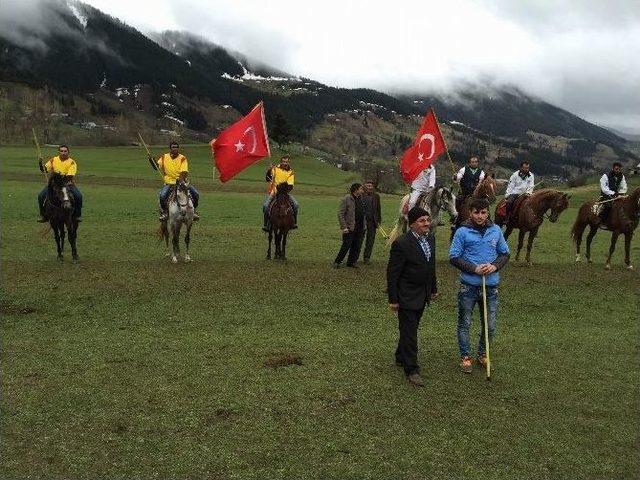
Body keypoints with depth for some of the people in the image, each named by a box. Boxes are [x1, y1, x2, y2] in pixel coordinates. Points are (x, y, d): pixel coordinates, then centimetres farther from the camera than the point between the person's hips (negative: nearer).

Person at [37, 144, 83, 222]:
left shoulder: (72, 162, -5)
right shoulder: (53, 160, 5)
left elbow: (70, 175, -13)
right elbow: (44, 169, 2)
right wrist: (40, 163, -17)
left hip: (67, 183, -2)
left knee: (78, 196, -25)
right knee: (41, 196, -13)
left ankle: (78, 215, -5)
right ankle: (43, 215, 4)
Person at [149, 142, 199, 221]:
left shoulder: (182, 158, -1)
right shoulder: (164, 157, 7)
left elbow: (184, 172, -10)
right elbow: (157, 167, 1)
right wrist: (151, 160, -16)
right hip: (169, 183, 0)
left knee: (196, 194, -17)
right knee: (161, 195, -28)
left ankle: (193, 210, 10)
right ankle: (163, 211, -1)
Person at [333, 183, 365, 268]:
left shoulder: (360, 199, 12)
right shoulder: (346, 199, -9)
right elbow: (340, 214, -10)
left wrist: (364, 225, 11)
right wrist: (344, 227, -16)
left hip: (359, 229, 7)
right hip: (349, 228, -7)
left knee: (357, 247, 8)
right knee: (346, 246, -4)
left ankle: (351, 262, 19)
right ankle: (337, 262, 9)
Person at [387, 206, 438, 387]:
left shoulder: (430, 238, 3)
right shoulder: (401, 244, -21)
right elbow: (392, 273, -17)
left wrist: (433, 288, 19)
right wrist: (393, 299, -15)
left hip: (422, 295, 8)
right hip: (407, 296, -8)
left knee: (411, 329, 20)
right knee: (409, 333, -2)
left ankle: (401, 358, 38)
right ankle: (411, 370, 7)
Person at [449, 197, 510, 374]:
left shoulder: (496, 231, 4)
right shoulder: (463, 232, -7)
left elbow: (505, 253, 11)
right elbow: (454, 257, -7)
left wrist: (495, 266, -8)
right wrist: (474, 269, -17)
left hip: (491, 286, 3)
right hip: (469, 286, -3)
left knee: (490, 326, 12)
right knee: (465, 324, 9)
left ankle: (483, 354, 34)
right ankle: (465, 356, 26)